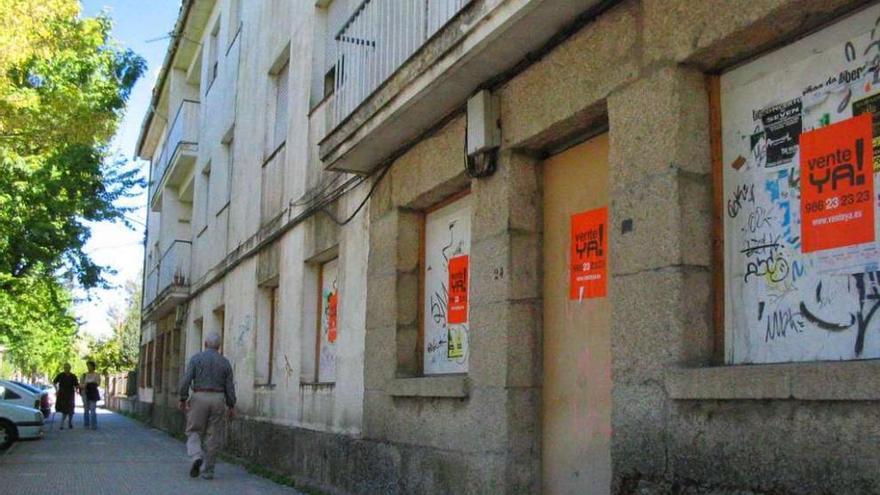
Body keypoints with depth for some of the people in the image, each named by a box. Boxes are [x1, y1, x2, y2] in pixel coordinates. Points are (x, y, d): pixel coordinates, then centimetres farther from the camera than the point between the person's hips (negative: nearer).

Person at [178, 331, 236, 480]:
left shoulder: (196, 358, -1)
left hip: (199, 398, -2)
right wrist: (231, 406, 9)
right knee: (213, 436, 7)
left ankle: (197, 457, -19)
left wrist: (183, 399, -1)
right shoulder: (225, 362, 5)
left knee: (194, 432, 8)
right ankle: (208, 470, 7)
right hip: (218, 399, 2)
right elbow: (230, 387, 3)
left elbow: (186, 380, -9)